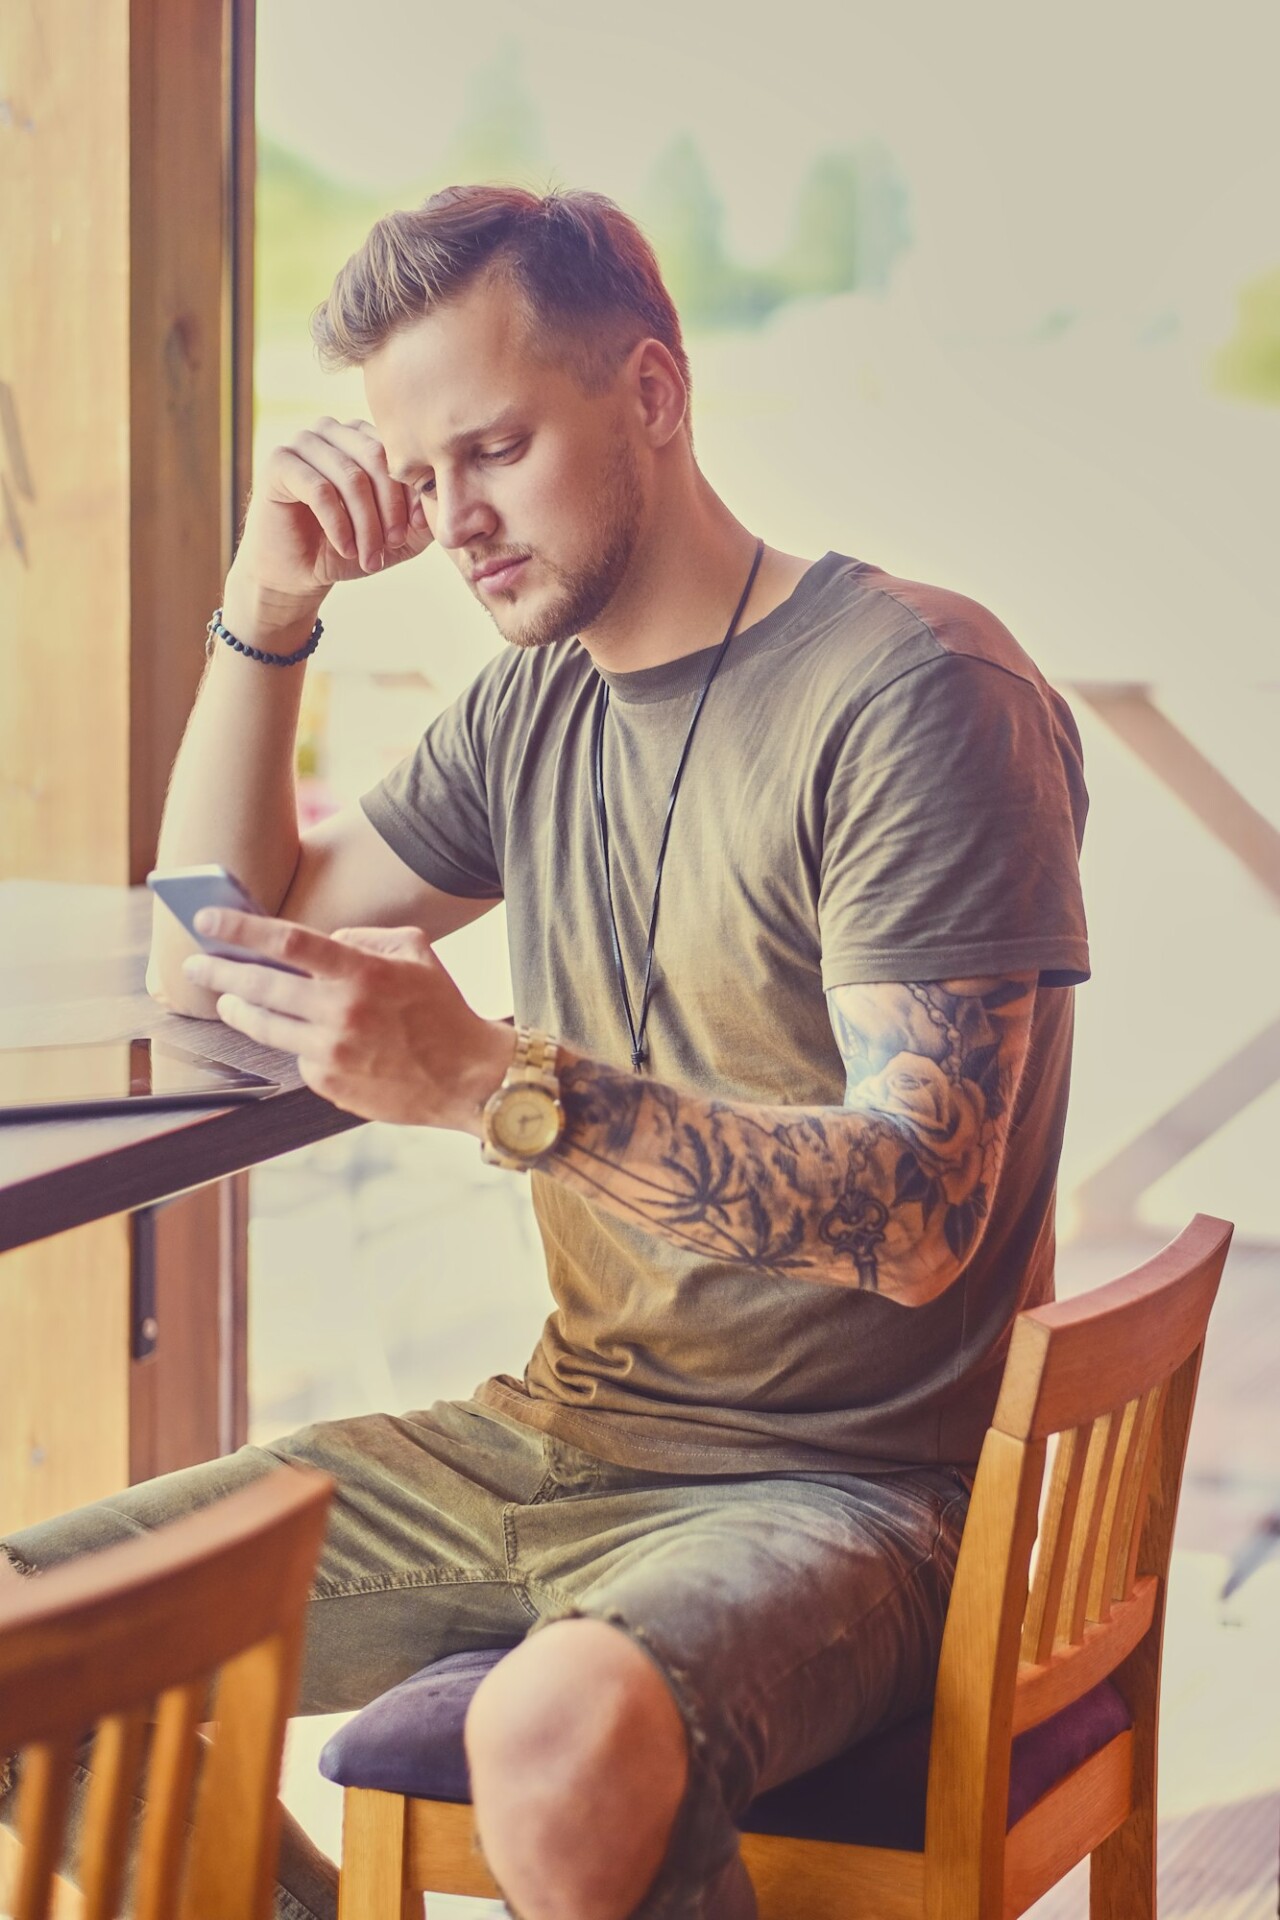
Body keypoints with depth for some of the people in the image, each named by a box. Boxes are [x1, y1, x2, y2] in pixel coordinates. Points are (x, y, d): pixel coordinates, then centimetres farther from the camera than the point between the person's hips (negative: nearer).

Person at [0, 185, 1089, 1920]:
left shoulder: (914, 689, -14)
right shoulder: (536, 702, 11)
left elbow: (916, 1213, -22)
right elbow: (209, 958, 18)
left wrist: (491, 1084, -32)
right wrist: (270, 606, 5)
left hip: (844, 1489, -7)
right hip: (554, 1439, 8)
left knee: (560, 1746, -39)